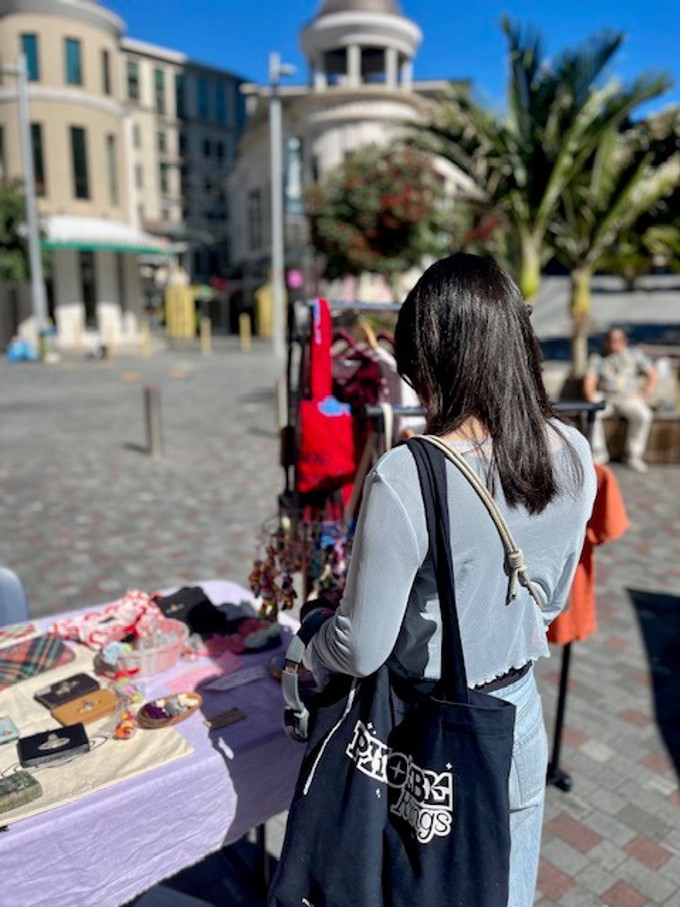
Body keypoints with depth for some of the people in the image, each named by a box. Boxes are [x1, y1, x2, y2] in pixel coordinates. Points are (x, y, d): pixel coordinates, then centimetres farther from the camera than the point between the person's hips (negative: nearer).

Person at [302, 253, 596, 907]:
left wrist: (308, 657, 1)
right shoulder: (573, 454, -11)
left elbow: (361, 649, -21)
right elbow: (551, 601, 3)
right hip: (520, 723, 5)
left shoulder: (405, 478, -31)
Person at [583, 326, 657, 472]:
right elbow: (589, 380, -1)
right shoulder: (597, 358, 11)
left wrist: (645, 394, -3)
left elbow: (652, 374, 11)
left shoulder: (635, 354, 13)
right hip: (605, 398, 0)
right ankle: (599, 453, -16)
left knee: (644, 415, -30)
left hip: (629, 398, 0)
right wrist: (590, 397, -20)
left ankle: (634, 455, -15)